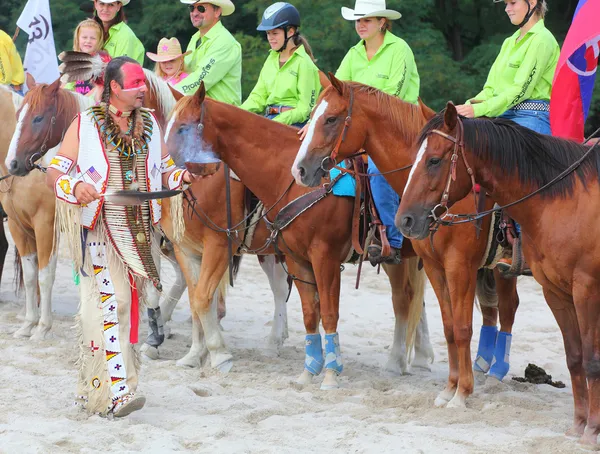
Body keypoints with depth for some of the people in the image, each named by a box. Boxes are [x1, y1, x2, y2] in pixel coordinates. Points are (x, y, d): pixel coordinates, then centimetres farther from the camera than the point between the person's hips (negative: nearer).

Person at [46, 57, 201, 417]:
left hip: (140, 231, 6)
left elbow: (164, 172, 17)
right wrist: (75, 187, -25)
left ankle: (93, 387, 20)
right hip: (100, 228, -5)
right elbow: (54, 173, -4)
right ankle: (115, 391, -20)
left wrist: (182, 177, -6)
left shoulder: (151, 126, 11)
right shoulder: (85, 125, -3)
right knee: (110, 300, -16)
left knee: (129, 304, 8)